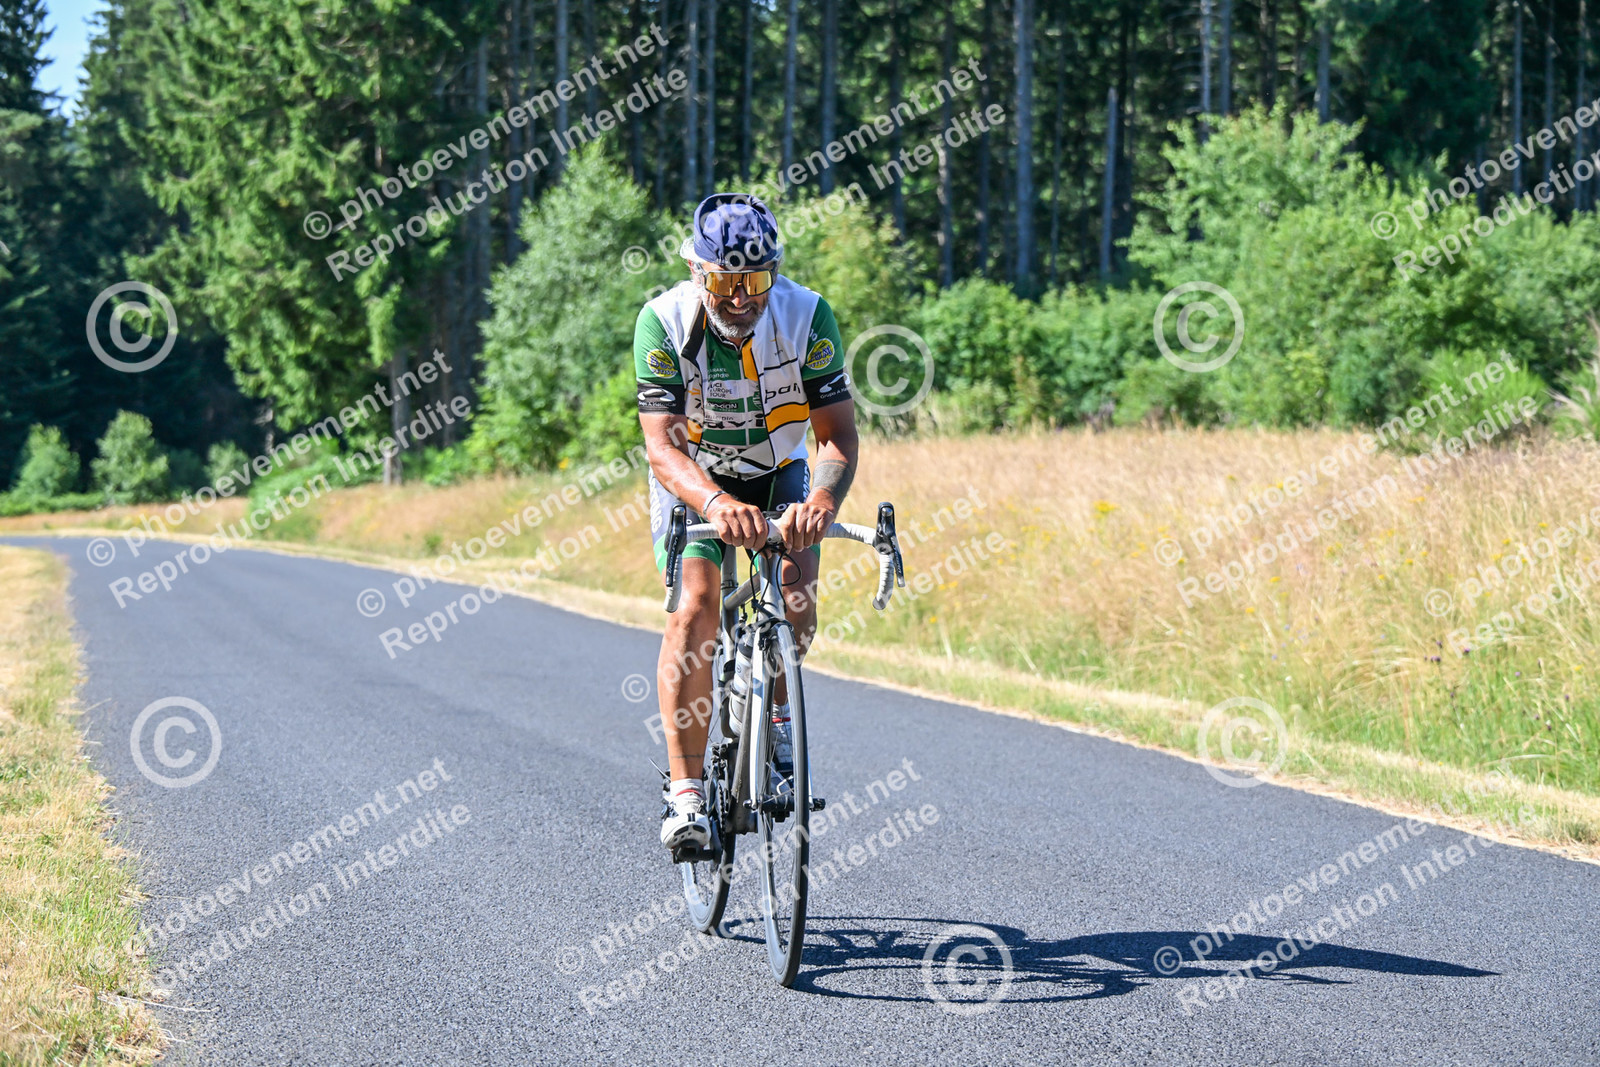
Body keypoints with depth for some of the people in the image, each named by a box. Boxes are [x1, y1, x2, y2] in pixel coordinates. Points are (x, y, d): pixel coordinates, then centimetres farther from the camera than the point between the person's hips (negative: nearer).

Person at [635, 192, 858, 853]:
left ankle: (776, 706, 6)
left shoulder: (807, 317, -24)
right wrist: (715, 505, -53)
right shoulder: (664, 322, -26)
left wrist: (823, 499, -48)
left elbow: (839, 434, -26)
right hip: (693, 479, -1)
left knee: (796, 584, -24)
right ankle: (685, 792, -21)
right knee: (696, 604, -23)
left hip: (777, 473, 2)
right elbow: (662, 446, -32)